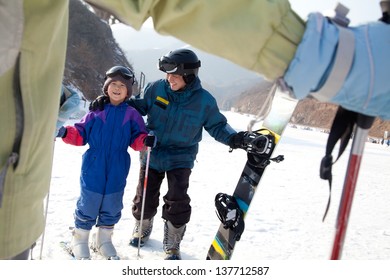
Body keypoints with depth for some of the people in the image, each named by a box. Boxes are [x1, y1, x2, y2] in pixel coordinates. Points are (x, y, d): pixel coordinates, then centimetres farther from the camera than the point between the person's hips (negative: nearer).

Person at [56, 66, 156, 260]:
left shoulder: (132, 114, 1)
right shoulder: (96, 110, -1)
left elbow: (137, 139, 1)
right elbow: (81, 134, 2)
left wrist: (146, 140, -20)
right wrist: (66, 133, -15)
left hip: (117, 172, 2)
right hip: (93, 171, -1)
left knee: (111, 209, 14)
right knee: (87, 206, 7)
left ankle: (103, 240, 36)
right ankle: (79, 241, 28)